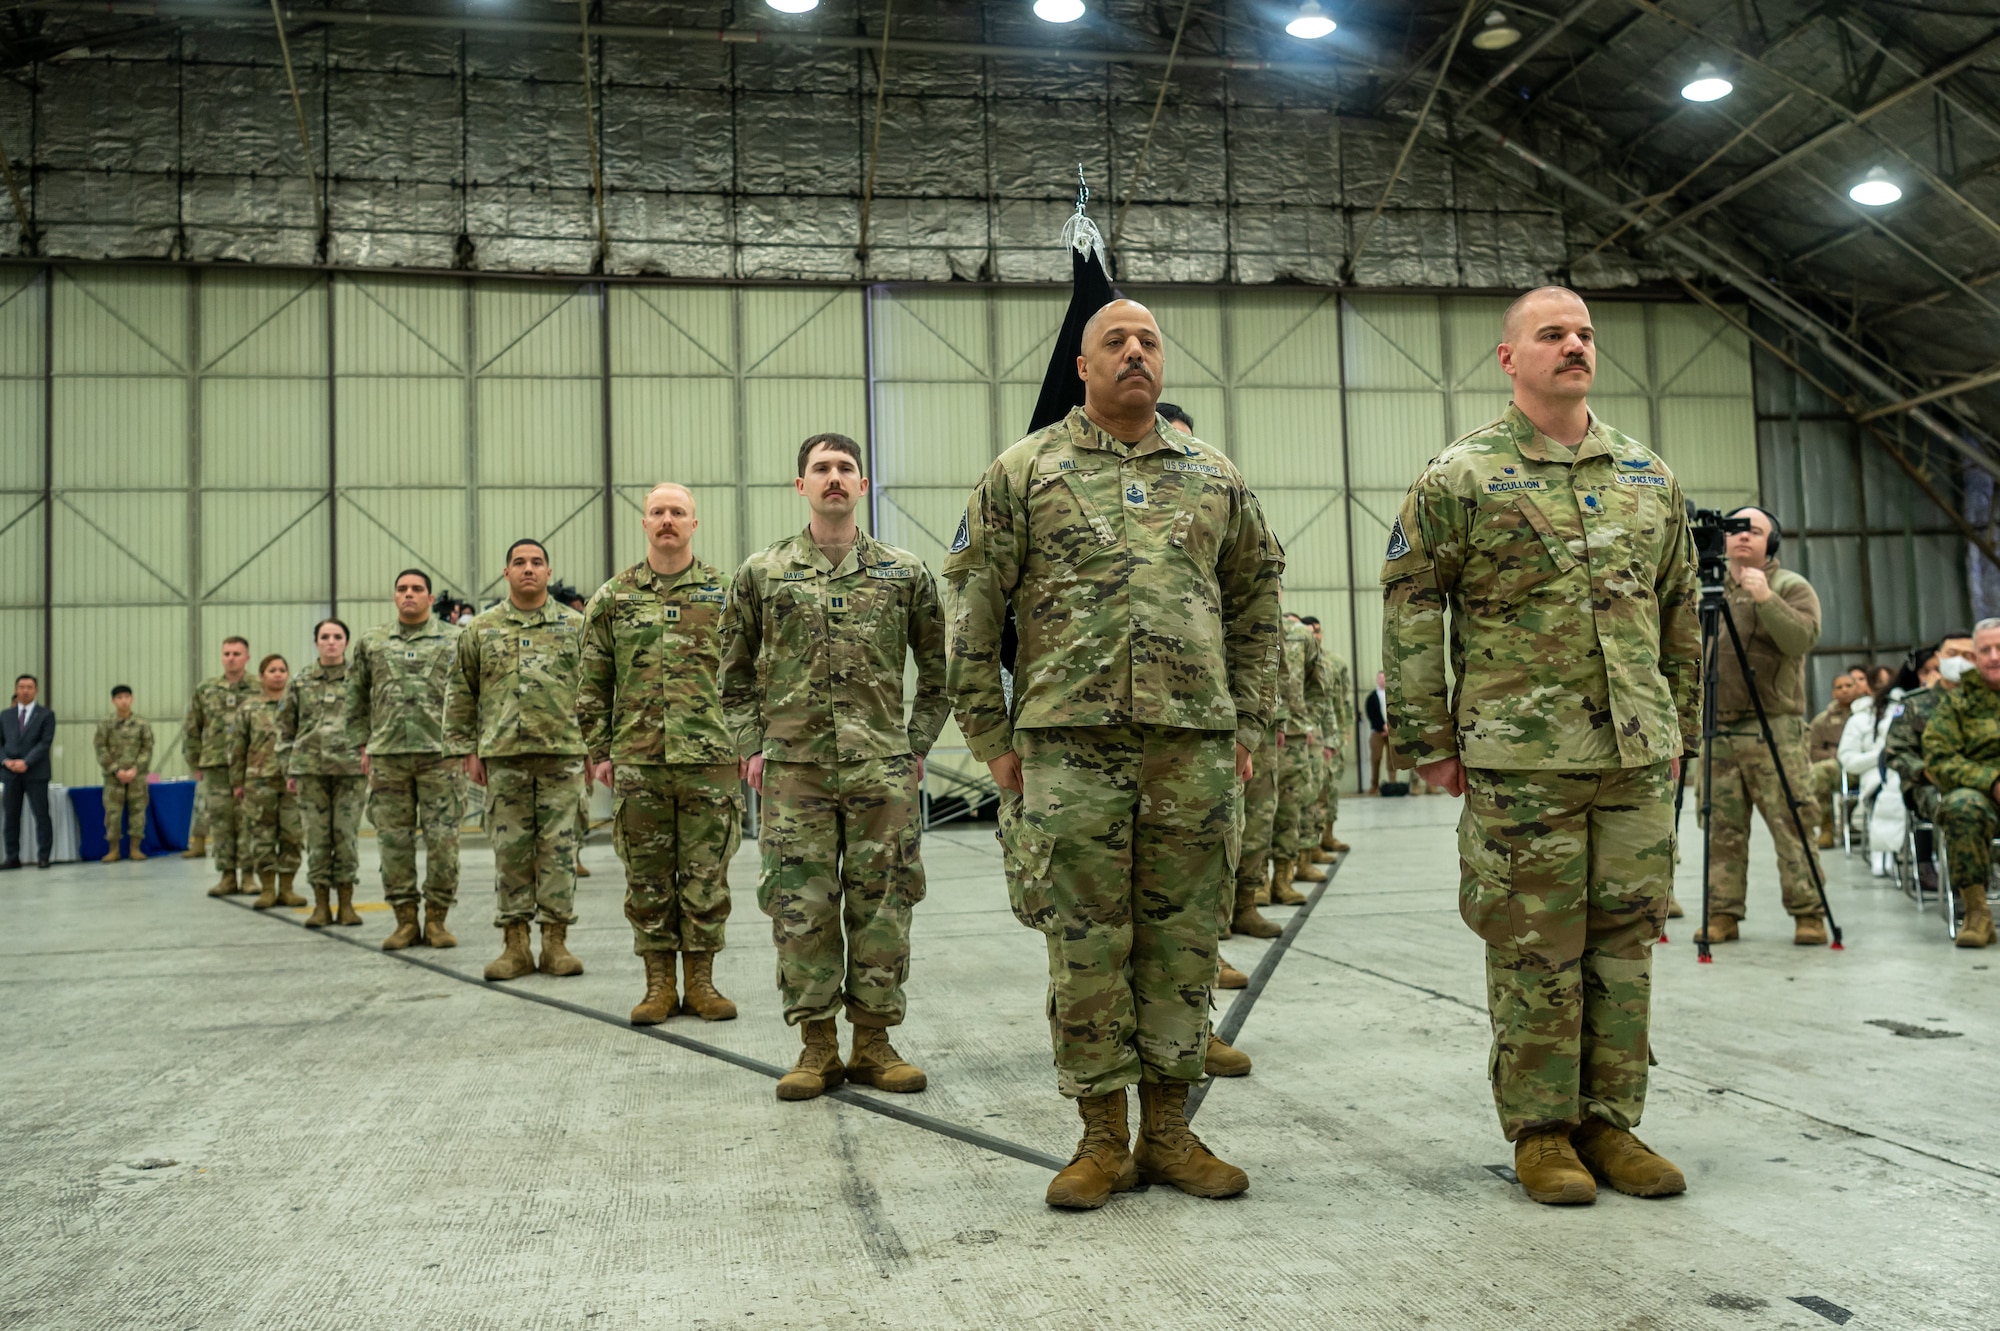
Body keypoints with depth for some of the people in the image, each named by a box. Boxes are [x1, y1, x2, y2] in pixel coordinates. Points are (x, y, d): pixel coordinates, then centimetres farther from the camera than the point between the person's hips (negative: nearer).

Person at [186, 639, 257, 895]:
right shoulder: (205, 689, 10)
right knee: (220, 821, 4)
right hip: (215, 767, 3)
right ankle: (227, 876, 11)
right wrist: (196, 763, 9)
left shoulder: (259, 689, 1)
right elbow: (190, 729, 14)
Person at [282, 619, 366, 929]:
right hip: (310, 768, 1)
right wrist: (289, 770, 7)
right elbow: (286, 728, 12)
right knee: (317, 836, 2)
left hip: (351, 768, -1)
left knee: (346, 834, 0)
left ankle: (346, 901, 11)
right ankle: (321, 905, 9)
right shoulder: (301, 682, 9)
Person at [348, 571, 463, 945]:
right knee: (393, 838, 4)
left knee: (442, 838, -2)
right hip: (387, 755, 2)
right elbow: (356, 697, 16)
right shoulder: (371, 642, 12)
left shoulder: (454, 640, 5)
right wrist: (363, 743, 11)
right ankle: (405, 919, 13)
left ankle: (436, 919, 7)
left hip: (439, 752, -2)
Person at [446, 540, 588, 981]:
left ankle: (556, 941, 9)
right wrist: (468, 750, 6)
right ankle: (514, 943, 11)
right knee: (510, 849, 4)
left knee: (558, 847, 1)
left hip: (562, 753, -1)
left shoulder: (575, 626, 8)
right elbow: (461, 694, 12)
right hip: (503, 756, 1)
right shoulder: (481, 629, 10)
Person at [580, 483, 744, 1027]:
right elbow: (593, 684, 11)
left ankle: (700, 981, 16)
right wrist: (599, 751, 6)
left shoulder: (724, 592, 6)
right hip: (637, 762, 1)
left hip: (710, 758, -1)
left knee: (706, 875, 4)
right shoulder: (613, 598, 8)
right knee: (647, 878, 6)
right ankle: (659, 984, 17)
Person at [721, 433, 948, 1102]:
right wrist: (752, 746, 4)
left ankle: (874, 1041, 15)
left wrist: (917, 747, 6)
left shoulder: (905, 572, 6)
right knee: (801, 908, 1)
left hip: (883, 770, 0)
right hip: (794, 770, 0)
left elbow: (937, 670, 12)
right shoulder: (762, 573, 6)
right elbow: (736, 674, 13)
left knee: (881, 907, 4)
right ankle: (816, 1044, 13)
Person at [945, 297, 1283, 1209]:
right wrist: (992, 737, 0)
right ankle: (1102, 1140, 15)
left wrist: (1247, 725, 13)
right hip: (1071, 743, -2)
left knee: (1181, 943, 7)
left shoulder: (1213, 477, 14)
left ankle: (1169, 1133, 20)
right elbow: (972, 610, 4)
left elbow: (1254, 604, 19)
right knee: (1086, 946, 2)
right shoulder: (1025, 472, 5)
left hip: (1195, 743, 3)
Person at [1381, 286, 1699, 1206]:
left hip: (1638, 756, 5)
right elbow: (1409, 611, -3)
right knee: (1534, 949, 1)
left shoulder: (1648, 476, 13)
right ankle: (1540, 1129, 15)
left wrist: (1680, 726, 17)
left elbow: (1679, 611, 20)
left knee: (1625, 943, 9)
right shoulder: (1461, 477, -2)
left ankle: (1609, 1121, 22)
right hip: (1520, 758, -5)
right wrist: (1428, 741, -5)